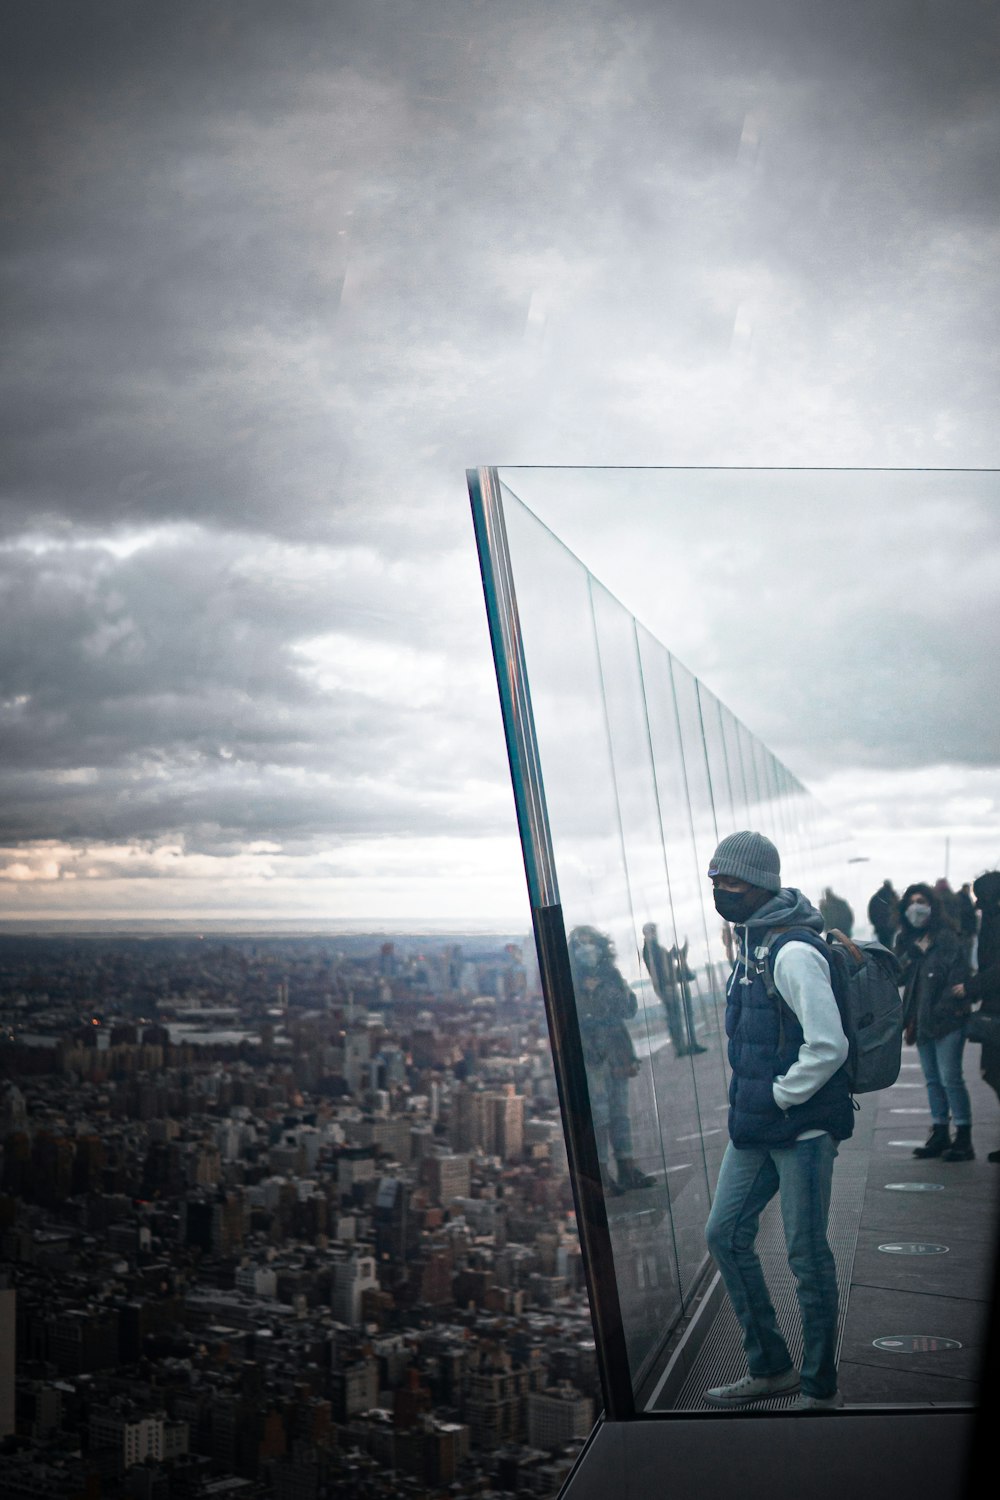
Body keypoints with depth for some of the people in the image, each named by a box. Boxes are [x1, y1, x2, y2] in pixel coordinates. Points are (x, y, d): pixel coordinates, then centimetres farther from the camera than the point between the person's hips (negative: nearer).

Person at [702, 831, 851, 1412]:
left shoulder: (794, 951, -19)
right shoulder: (752, 945, 11)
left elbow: (829, 1045, -24)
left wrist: (779, 1097, -15)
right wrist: (750, 1104, 16)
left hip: (803, 1125, -10)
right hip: (757, 1125, 10)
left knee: (807, 1256, 1)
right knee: (726, 1234, 13)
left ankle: (822, 1389, 15)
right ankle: (770, 1368, 27)